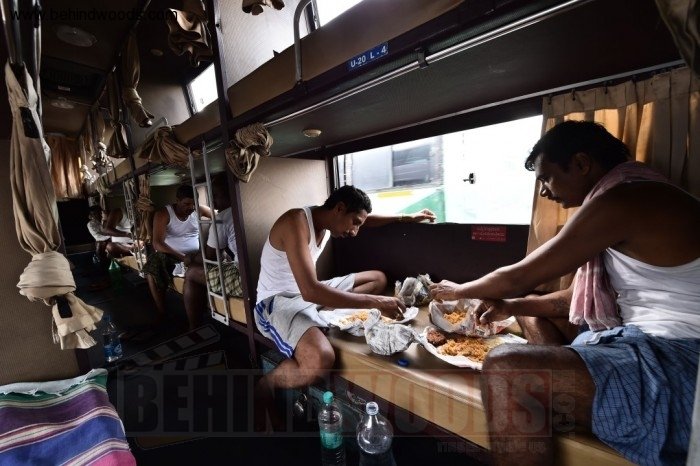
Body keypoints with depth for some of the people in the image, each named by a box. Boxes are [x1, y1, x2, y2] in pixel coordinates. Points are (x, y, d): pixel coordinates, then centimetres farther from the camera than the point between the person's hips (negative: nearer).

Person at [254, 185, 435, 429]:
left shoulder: (328, 220, 2)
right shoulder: (295, 222, -25)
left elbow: (366, 218, 23)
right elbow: (310, 291, -35)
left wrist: (407, 218, 15)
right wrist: (375, 302, -34)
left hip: (309, 293, 9)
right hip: (277, 301, -9)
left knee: (378, 278, 11)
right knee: (321, 360, -37)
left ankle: (317, 316, -4)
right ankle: (262, 389, -5)